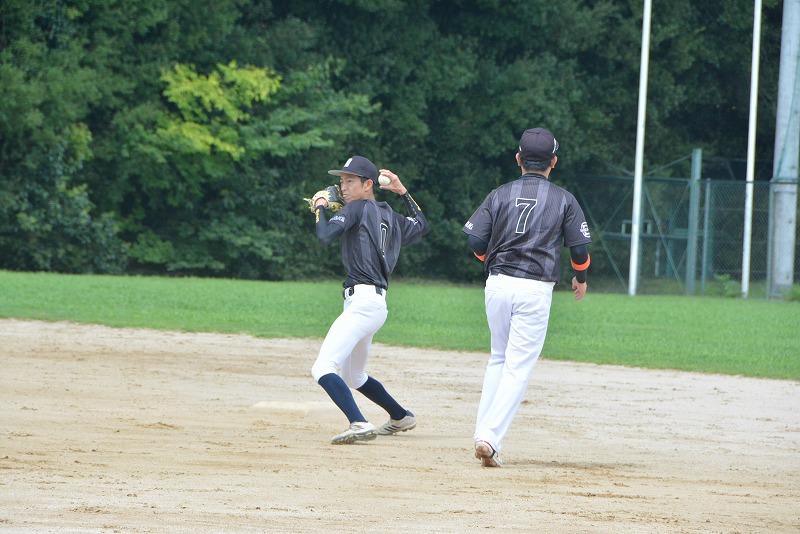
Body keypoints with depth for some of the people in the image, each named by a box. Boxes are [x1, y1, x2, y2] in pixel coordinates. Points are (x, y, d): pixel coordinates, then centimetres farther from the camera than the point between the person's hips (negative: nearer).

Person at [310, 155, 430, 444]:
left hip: (362, 300, -10)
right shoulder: (390, 216, 18)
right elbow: (421, 226, 37)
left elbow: (325, 236, -18)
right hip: (376, 303, 10)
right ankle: (401, 417, 38)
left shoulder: (357, 208, -6)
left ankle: (360, 424, -35)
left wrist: (320, 207, 0)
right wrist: (403, 191, 35)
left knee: (323, 368, -21)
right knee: (354, 377, 27)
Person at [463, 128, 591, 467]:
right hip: (535, 288, -3)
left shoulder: (500, 195, 5)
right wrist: (581, 278, 21)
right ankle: (490, 438, -16)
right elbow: (580, 248, 0)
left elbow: (475, 239, -1)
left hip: (497, 284, 3)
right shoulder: (563, 200, 2)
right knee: (518, 368, -2)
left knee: (498, 359, 20)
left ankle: (483, 434, 13)